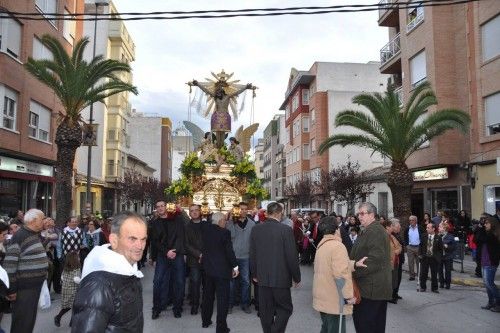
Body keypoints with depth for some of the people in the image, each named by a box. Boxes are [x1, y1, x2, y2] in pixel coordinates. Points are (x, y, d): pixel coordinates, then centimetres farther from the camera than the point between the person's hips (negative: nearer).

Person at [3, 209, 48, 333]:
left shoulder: (37, 234, 11)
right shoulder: (19, 236, -16)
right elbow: (10, 264, -18)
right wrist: (11, 289, -16)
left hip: (36, 285, 8)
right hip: (24, 287, -8)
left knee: (30, 319, 19)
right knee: (22, 322, 4)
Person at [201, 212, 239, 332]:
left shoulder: (205, 229, -2)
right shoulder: (225, 232, -17)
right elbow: (229, 251, -16)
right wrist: (235, 266, -7)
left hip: (208, 268, 7)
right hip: (221, 269, -7)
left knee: (208, 295, 20)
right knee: (223, 298, 1)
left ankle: (206, 321, 33)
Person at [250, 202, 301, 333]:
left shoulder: (256, 229, -1)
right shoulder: (285, 230, -14)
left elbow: (252, 254, 6)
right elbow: (292, 256, -12)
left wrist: (254, 274, 17)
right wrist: (296, 277, 0)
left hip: (262, 278, 4)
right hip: (280, 277, -4)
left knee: (266, 311, 14)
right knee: (285, 309, 10)